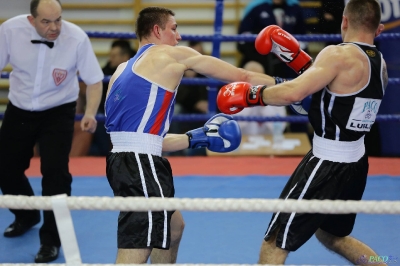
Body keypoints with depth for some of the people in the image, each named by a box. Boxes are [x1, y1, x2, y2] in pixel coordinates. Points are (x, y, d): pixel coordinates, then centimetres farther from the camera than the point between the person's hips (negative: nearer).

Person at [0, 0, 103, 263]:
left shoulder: (77, 38, -25)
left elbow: (94, 79, -13)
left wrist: (90, 113, -23)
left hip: (58, 112, -3)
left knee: (55, 171, -14)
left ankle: (51, 240, 4)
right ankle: (26, 216, 43)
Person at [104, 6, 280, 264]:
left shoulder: (124, 69, 22)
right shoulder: (173, 55, 1)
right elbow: (239, 77, 5)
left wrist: (196, 139, 25)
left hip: (126, 160, 9)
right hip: (139, 165, -9)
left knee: (174, 225, 29)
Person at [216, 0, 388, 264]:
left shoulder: (339, 55, -17)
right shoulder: (380, 64, 7)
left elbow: (293, 93, -28)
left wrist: (251, 94, -13)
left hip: (327, 166, -8)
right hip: (355, 163, 8)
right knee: (331, 235, 32)